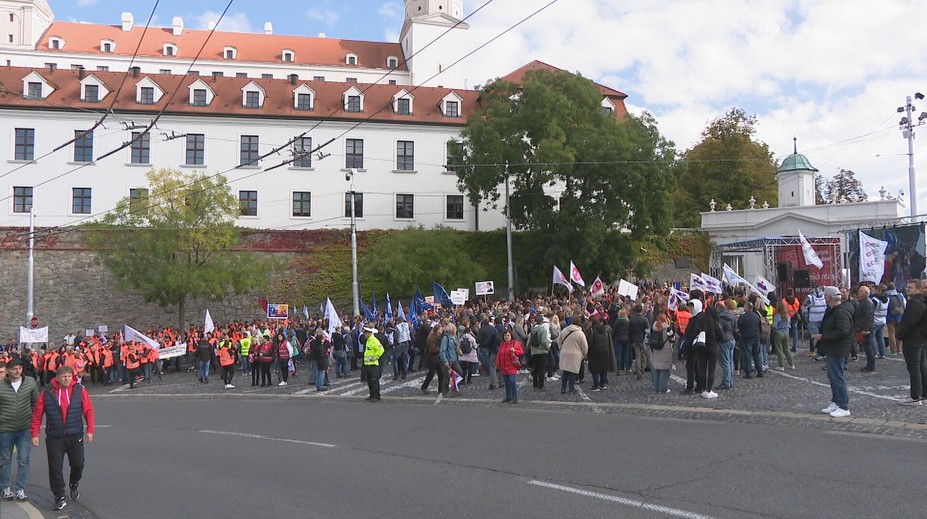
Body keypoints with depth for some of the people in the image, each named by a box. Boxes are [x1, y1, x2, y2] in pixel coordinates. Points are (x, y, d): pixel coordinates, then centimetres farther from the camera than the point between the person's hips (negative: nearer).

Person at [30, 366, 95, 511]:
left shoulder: (79, 390, -3)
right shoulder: (47, 393, -4)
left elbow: (88, 410, -1)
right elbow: (37, 414, 1)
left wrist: (90, 430, -4)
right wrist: (35, 434, -1)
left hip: (75, 436, 1)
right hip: (54, 438, 0)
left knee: (78, 464, 7)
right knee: (55, 469, 1)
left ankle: (74, 484, 38)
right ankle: (60, 498, 15)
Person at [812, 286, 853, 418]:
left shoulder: (841, 312, -21)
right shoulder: (833, 310, 13)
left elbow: (842, 331, -29)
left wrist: (823, 336, -23)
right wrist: (822, 336, 9)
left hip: (837, 351, -11)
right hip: (832, 349, 11)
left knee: (837, 377, -6)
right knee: (832, 376, 17)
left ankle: (844, 408, -1)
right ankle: (835, 403, 27)